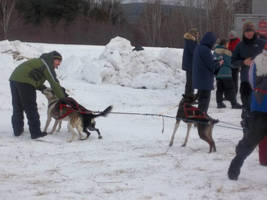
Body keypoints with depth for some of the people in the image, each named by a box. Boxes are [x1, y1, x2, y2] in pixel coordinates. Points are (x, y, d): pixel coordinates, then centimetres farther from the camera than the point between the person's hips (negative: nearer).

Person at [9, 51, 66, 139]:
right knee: (31, 109, 0)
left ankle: (17, 130, 25)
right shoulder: (47, 65, 3)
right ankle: (35, 132, 4)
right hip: (25, 82, -9)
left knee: (17, 108, 18)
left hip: (13, 79, 9)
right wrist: (63, 98, 4)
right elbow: (54, 83, -1)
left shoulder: (39, 62, 29)